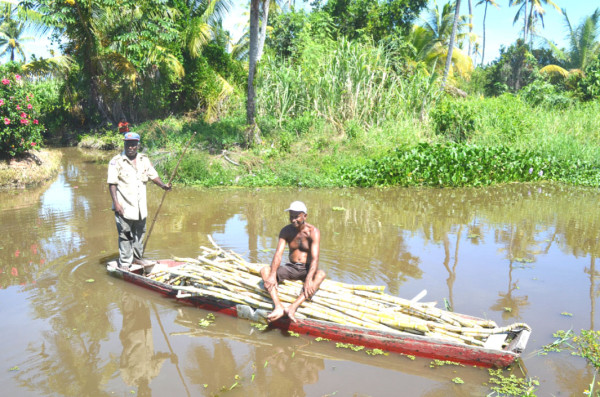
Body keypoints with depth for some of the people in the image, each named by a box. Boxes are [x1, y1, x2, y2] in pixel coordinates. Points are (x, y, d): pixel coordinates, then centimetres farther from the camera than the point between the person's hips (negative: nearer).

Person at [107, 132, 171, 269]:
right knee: (125, 234, -3)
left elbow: (153, 175, 9)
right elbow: (112, 183, -9)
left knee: (140, 232, 16)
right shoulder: (116, 161, -7)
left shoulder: (144, 159, 8)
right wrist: (116, 203, -16)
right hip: (124, 206, -5)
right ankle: (124, 263, 6)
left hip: (140, 205, 5)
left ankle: (137, 257, 32)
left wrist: (163, 185, -11)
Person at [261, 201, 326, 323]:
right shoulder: (286, 231, -1)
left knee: (321, 274, -36)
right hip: (291, 268, 3)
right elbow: (278, 253, -12)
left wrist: (309, 279, -40)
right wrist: (273, 275, -30)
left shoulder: (313, 232, -11)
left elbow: (315, 258, -23)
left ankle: (293, 307, -49)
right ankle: (278, 307, -40)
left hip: (307, 269, -3)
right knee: (264, 270, -20)